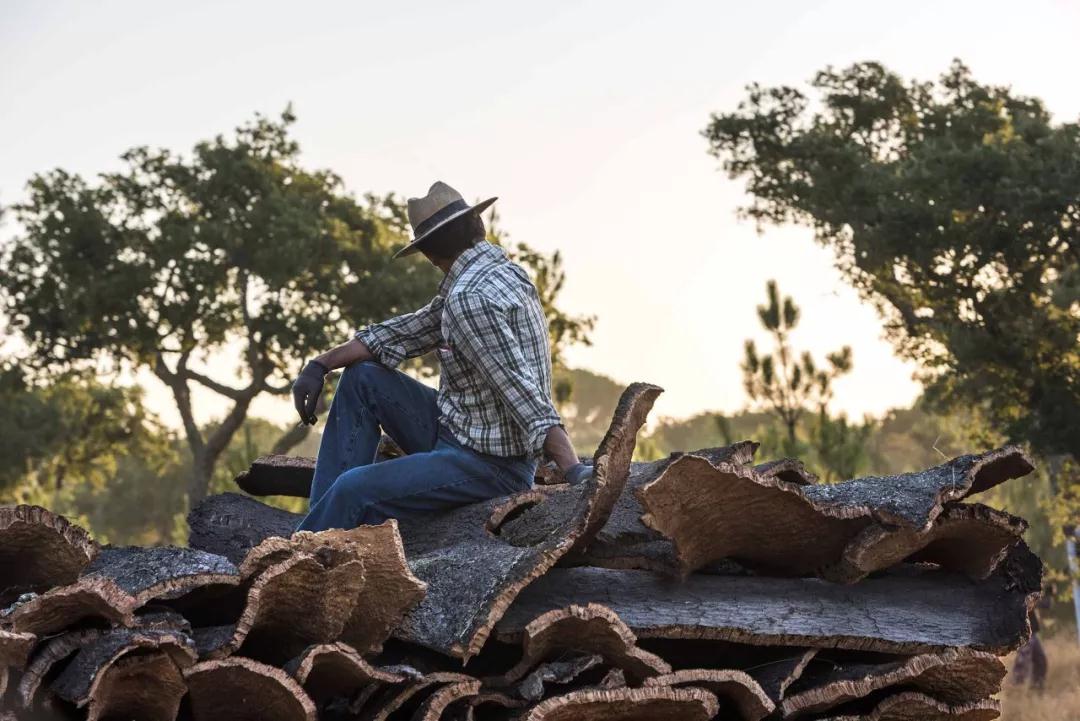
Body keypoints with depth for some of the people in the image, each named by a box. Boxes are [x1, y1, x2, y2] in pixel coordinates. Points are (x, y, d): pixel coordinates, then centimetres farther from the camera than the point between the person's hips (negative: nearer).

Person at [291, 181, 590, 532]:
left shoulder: (470, 299, -23)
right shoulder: (502, 272, 9)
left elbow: (522, 393, -30)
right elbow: (410, 330, 13)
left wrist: (574, 471, -36)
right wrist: (321, 364, 7)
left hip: (489, 466, -10)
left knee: (354, 490, -22)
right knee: (363, 378, 12)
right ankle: (325, 521, 8)